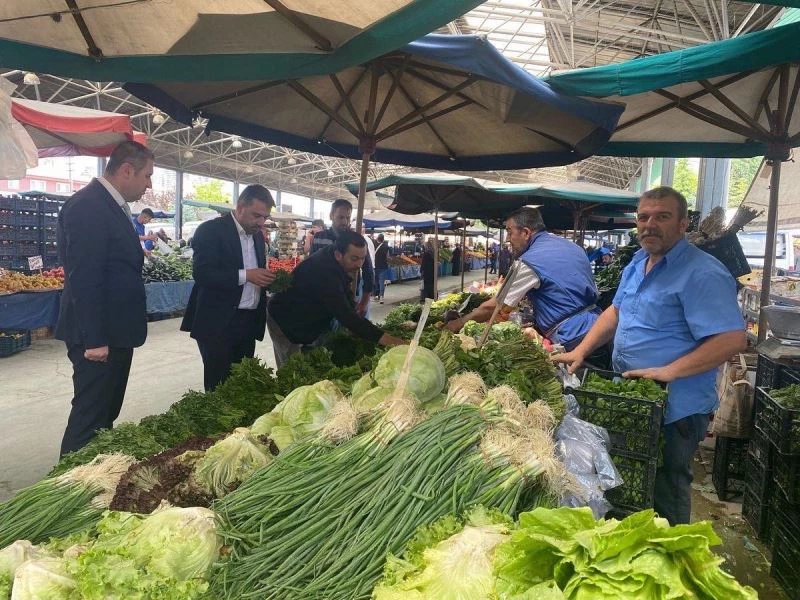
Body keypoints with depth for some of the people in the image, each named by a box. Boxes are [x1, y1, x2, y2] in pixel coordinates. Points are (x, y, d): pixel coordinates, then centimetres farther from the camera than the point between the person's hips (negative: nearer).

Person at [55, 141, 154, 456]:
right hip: (98, 337, -10)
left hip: (114, 332, 10)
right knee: (89, 418, 0)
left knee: (106, 414, 19)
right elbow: (83, 278, -22)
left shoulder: (111, 205, 13)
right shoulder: (88, 205, -18)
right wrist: (94, 340, -22)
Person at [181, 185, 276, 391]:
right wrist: (245, 275, -24)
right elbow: (201, 273, -19)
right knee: (219, 385, 1)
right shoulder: (211, 230, -9)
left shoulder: (258, 236, 14)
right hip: (217, 322, -6)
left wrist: (268, 279, -2)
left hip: (249, 322, 7)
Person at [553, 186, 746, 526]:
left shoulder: (702, 274, -19)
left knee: (665, 494, 6)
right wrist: (580, 352, 8)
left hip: (675, 409, -8)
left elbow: (732, 340, -25)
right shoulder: (638, 263, 9)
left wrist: (668, 371, -29)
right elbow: (616, 312, 18)